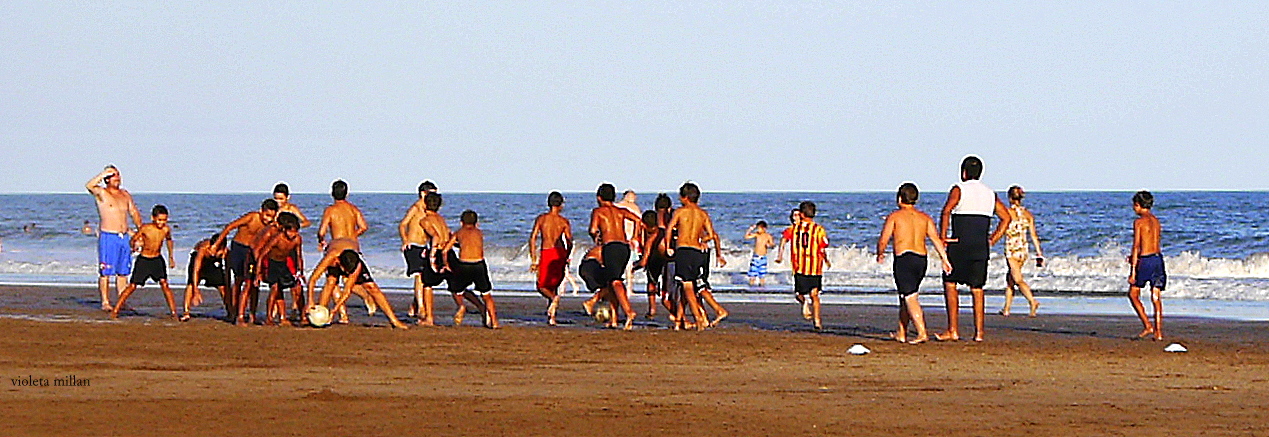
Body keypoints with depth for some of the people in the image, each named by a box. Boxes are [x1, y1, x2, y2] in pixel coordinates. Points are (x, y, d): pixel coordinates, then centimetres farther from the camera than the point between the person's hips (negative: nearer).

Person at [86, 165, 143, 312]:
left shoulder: (125, 194, 15)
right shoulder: (101, 193, -3)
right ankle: (105, 302, -3)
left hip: (124, 237, 6)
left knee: (123, 272, 7)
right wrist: (103, 174, -17)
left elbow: (134, 213, 21)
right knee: (105, 272, -5)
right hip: (108, 237, -6)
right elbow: (89, 186, -23)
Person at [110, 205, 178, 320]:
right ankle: (115, 310, 12)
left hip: (157, 260, 2)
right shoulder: (145, 228, -16)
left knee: (164, 284, -14)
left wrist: (171, 256, 19)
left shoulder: (166, 229, -6)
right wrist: (135, 244, -22)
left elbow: (169, 239, 17)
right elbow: (131, 241, -5)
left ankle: (174, 313, -11)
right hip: (143, 260, -2)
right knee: (132, 286, 0)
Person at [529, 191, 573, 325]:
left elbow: (532, 239, -1)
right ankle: (551, 317, 10)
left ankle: (554, 298, -26)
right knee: (553, 285, 14)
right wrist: (566, 258, 17)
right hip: (560, 253, 2)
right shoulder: (564, 221, 5)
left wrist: (533, 260, 1)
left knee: (542, 285, 6)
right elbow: (569, 242, 1)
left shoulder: (541, 219, 4)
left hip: (546, 253, -2)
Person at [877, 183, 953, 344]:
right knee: (906, 297, 19)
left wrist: (880, 254, 19)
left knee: (910, 298, -8)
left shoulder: (894, 216, 1)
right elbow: (936, 239, 3)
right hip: (922, 259, 6)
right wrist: (945, 260, 0)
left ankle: (922, 333, -20)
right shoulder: (924, 218, 13)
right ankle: (901, 333, 28)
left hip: (904, 258, -6)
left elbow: (883, 241, -1)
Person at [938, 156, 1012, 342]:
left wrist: (942, 237, -15)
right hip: (981, 247, 5)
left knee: (950, 283, 4)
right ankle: (979, 332, 4)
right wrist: (992, 240, 12)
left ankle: (953, 330, -3)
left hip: (960, 245, -5)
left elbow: (946, 211, -20)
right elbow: (1006, 218, 13)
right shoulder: (990, 193, 14)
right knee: (977, 288, 8)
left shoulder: (959, 190, -3)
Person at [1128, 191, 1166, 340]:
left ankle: (1148, 326, -1)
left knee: (1133, 294, 8)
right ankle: (1159, 332, 4)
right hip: (1158, 259, 6)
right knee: (1156, 298, 7)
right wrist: (1135, 256, 33)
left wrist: (1133, 271, -13)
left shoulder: (1139, 222, -9)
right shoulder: (1156, 221, 13)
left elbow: (1136, 246, -13)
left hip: (1146, 261, -6)